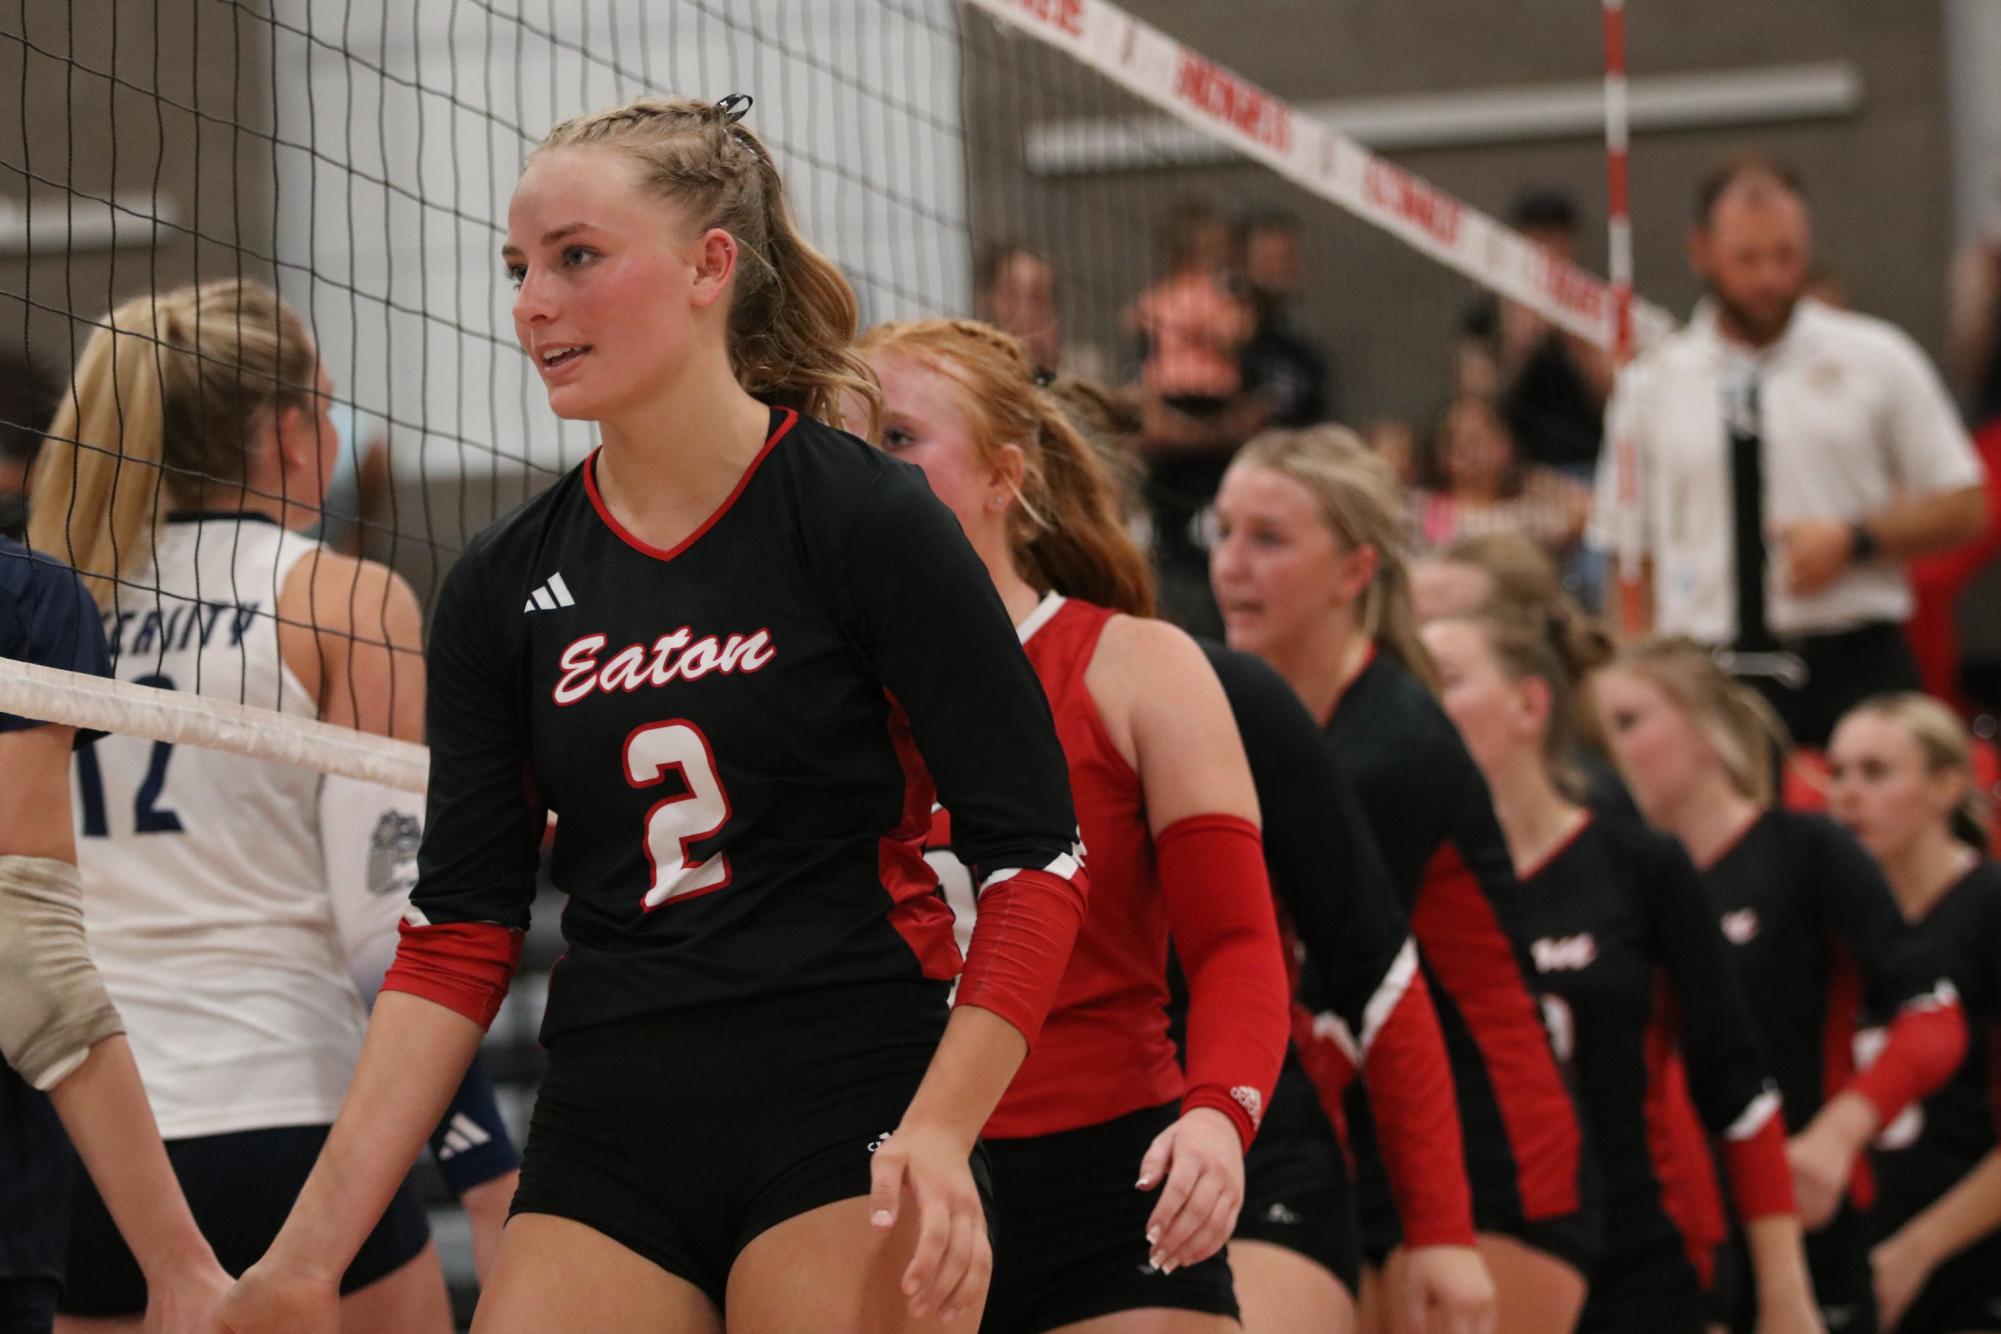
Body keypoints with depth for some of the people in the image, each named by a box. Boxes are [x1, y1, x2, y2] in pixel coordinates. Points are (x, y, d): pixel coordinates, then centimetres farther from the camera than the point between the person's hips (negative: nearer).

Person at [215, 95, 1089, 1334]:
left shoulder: (866, 519, -5)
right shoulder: (506, 584, 8)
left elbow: (1034, 853, -6)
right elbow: (458, 937, 9)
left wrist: (939, 1136, -18)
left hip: (849, 1139, -4)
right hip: (606, 1156, 4)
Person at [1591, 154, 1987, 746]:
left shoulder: (1876, 360, 7)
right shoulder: (1652, 385, 9)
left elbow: (1963, 508, 8)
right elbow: (1629, 558, 11)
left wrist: (1852, 541, -8)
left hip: (1853, 674, 0)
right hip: (1708, 685, 1)